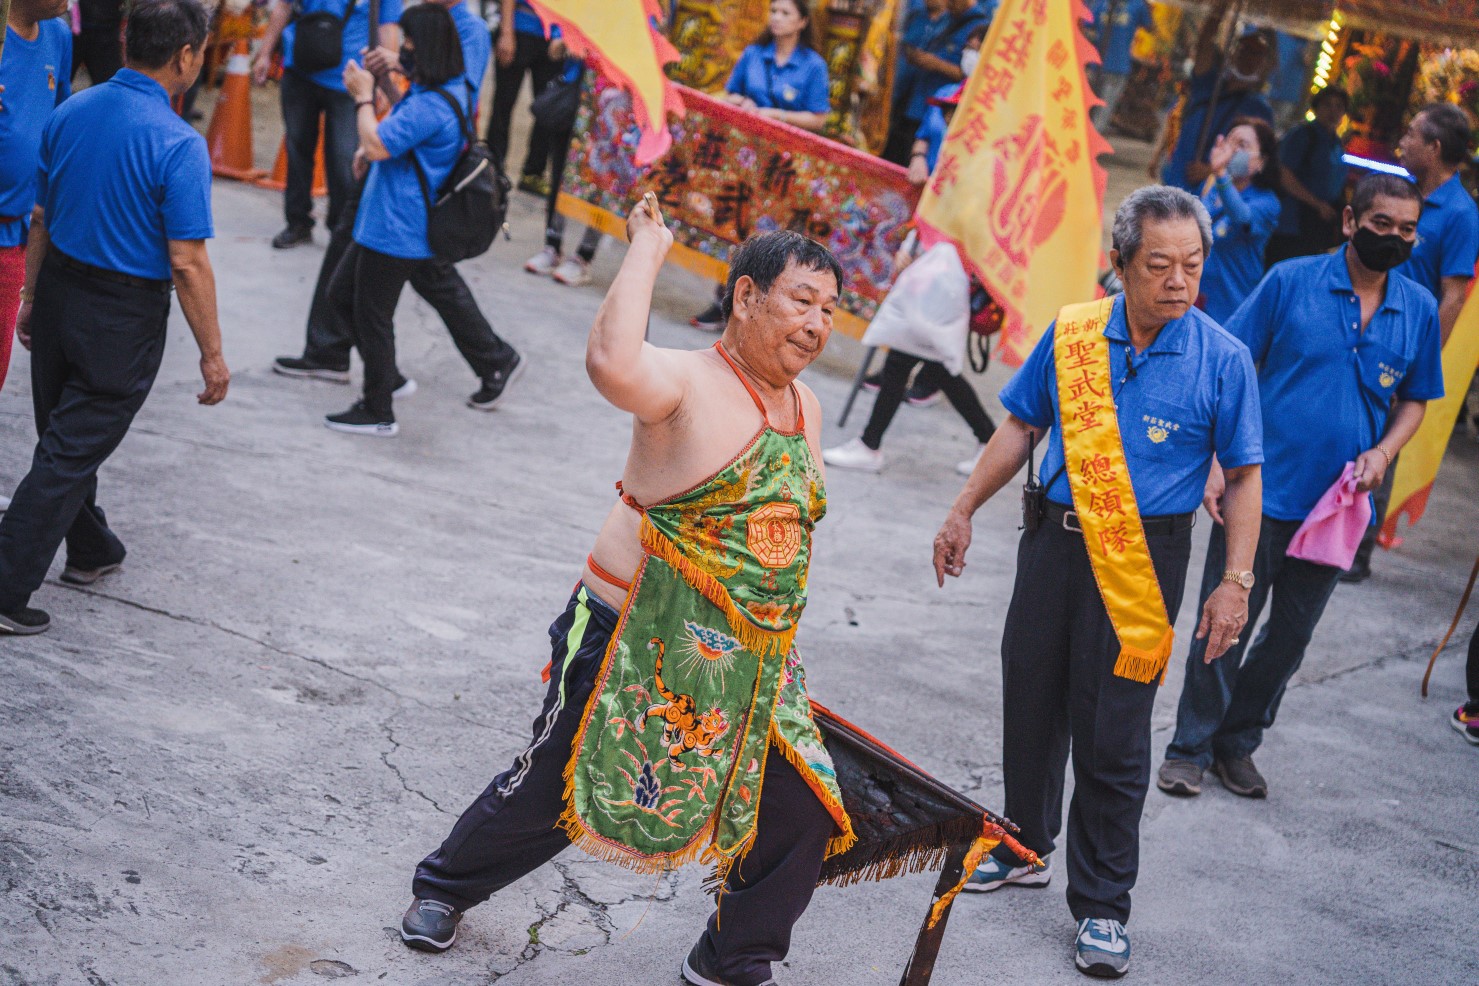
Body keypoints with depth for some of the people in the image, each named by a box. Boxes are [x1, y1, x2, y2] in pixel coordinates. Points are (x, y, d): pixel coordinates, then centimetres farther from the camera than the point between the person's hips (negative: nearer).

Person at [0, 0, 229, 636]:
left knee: (66, 433, 22)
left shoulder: (69, 113, -1)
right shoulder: (177, 145, -21)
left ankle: (90, 550, 42)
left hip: (59, 290, 7)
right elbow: (187, 262, -21)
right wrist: (211, 354, -13)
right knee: (71, 451, 1)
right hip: (124, 319, -7)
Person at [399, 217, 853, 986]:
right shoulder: (685, 385, -17)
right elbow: (611, 363, -41)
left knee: (802, 812, 0)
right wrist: (647, 249, -29)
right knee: (551, 790, 9)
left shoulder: (805, 409, 8)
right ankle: (444, 887, 38)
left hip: (749, 664, 6)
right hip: (637, 645, -6)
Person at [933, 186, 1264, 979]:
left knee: (1112, 734, -1)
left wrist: (1235, 584, -9)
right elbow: (1021, 428, 11)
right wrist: (964, 512, 10)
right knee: (1030, 703, 14)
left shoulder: (1223, 361, -7)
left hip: (1142, 563, -3)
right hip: (1055, 541, 4)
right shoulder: (1071, 334, 0)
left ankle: (1101, 906, 12)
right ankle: (1025, 847, 36)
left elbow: (1243, 478, -3)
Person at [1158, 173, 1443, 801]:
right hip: (1261, 491, -3)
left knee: (1291, 635, 13)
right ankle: (1190, 749, 17)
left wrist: (1383, 452, -5)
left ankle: (1238, 742, 30)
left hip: (1336, 507, 4)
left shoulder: (1419, 310, 4)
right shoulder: (1292, 281, -6)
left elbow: (1414, 399, 16)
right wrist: (1215, 462, -12)